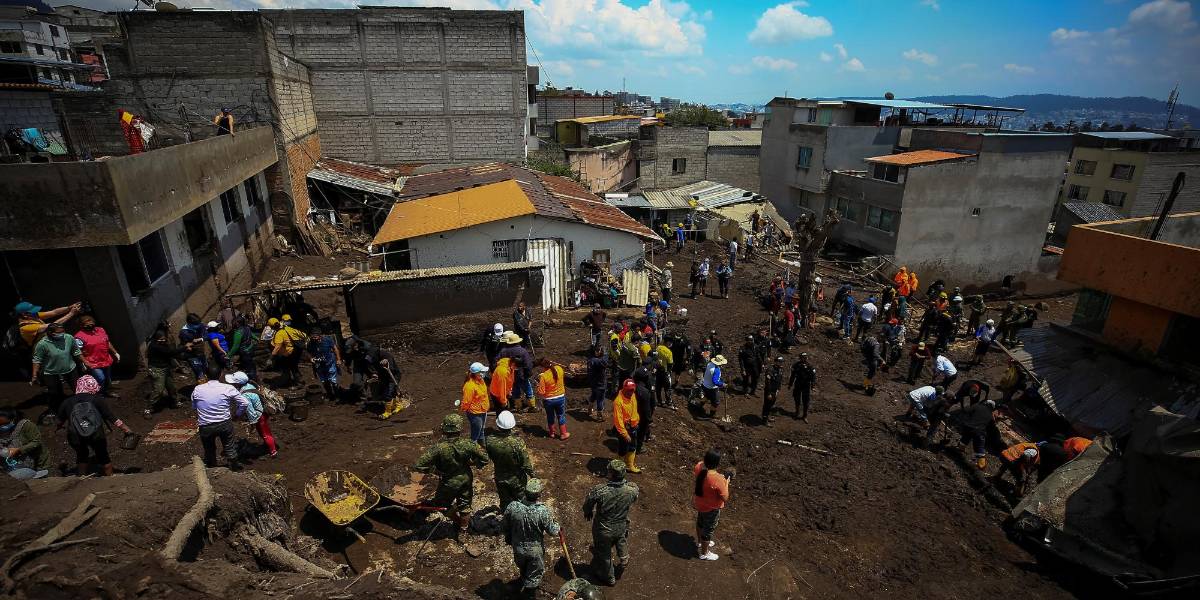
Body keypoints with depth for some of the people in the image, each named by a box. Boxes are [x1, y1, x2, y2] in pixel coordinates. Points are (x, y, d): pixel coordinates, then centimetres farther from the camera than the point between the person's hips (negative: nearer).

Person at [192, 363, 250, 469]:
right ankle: (234, 464, 33)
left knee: (209, 448, 24)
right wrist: (237, 415, 6)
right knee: (229, 446, 19)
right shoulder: (228, 388, -14)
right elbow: (245, 403, -13)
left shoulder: (197, 389, -8)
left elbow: (193, 407, 8)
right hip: (225, 424, -1)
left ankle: (210, 467, 42)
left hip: (205, 427, 1)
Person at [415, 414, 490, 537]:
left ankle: (457, 520, 43)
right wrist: (474, 463, 4)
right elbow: (484, 458, -15)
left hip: (448, 484, -2)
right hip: (466, 481, 3)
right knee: (465, 506, 25)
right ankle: (462, 529, 42)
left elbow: (419, 465, -27)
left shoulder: (438, 448, -30)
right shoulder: (468, 445, -25)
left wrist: (435, 469, -11)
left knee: (442, 504, 29)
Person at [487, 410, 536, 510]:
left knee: (504, 502, 24)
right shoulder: (517, 442, -34)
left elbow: (490, 457, -5)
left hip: (500, 479, 3)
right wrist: (532, 474, -5)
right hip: (517, 480, -3)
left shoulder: (490, 441, -24)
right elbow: (526, 464, -22)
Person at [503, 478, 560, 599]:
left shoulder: (512, 507, -25)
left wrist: (508, 539, 13)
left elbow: (505, 527, -8)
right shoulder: (543, 511, -33)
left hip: (518, 548, 4)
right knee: (534, 576, 23)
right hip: (535, 550, -4)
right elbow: (552, 531, -19)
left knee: (523, 569, 34)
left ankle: (523, 585, 61)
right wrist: (556, 525, 5)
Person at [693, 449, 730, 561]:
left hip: (699, 503, 6)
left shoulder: (698, 466, -20)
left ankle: (700, 542, 58)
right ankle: (704, 553, 42)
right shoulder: (718, 479, -38)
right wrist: (726, 483, -11)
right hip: (711, 508, -6)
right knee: (708, 529, 19)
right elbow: (725, 498, -23)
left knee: (700, 522, 32)